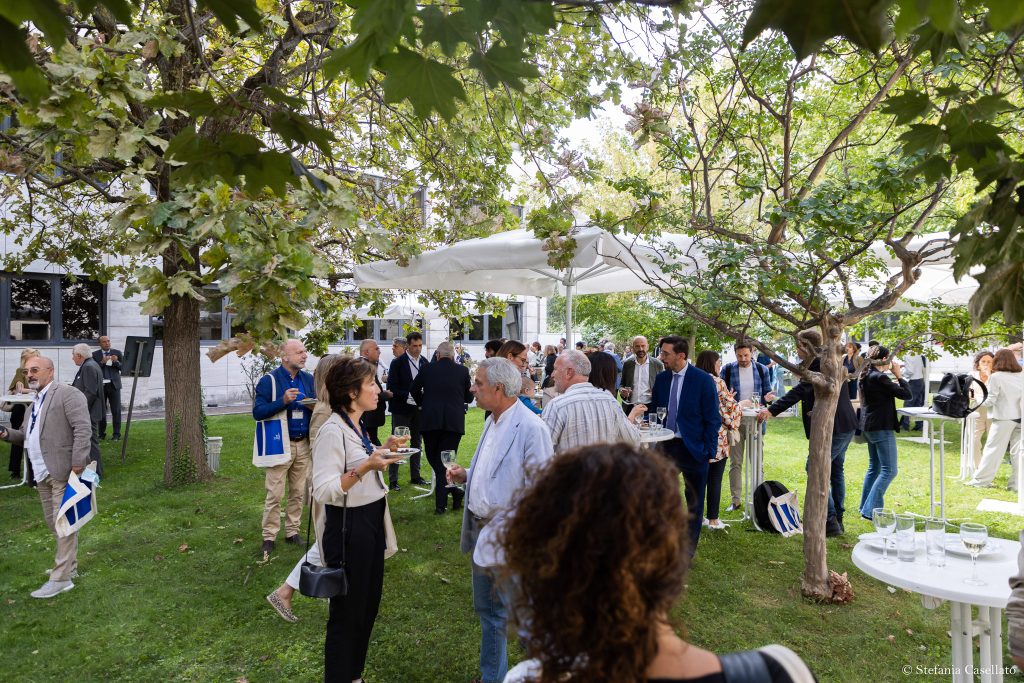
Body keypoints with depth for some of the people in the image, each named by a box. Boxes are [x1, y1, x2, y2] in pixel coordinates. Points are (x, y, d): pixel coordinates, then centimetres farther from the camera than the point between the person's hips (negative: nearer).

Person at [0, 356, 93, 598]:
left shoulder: (68, 394, -11)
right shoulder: (35, 403, 19)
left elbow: (83, 429, -19)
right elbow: (27, 435, 26)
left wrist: (78, 463, -24)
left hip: (63, 471, -9)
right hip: (42, 472, 9)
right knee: (52, 522, 18)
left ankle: (61, 578, 1)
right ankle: (69, 566, 32)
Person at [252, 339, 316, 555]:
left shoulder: (308, 379, 8)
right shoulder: (269, 380, -7)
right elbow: (257, 412, -13)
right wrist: (283, 401, -24)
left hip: (304, 444, 5)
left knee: (298, 492, 12)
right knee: (274, 494, 0)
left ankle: (292, 532, 24)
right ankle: (269, 537, 12)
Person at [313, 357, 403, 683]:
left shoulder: (357, 426, 7)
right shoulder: (332, 431, -22)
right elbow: (324, 490, -26)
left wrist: (382, 450, 5)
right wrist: (365, 468, -35)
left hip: (371, 521, 9)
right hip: (348, 527, -9)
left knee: (369, 603, 21)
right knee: (347, 610, 9)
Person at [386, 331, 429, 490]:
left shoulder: (424, 363, 4)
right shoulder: (397, 363, -9)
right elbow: (391, 387, -13)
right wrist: (408, 397, -22)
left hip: (418, 409, 5)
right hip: (401, 409, -5)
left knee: (417, 443, 13)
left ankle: (415, 476, 25)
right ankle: (393, 479, 8)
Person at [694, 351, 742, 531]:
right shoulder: (718, 382, -11)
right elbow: (731, 408, -8)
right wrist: (740, 404, 13)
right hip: (716, 438, -5)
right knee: (715, 480, 4)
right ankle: (713, 519, 11)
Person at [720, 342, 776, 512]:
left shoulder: (762, 370, 2)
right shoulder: (727, 370, -2)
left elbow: (767, 393, 8)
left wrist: (768, 397, -15)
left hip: (755, 421, 1)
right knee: (735, 462, 5)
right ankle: (736, 500, 13)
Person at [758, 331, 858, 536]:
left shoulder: (817, 364, -19)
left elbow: (799, 391, -27)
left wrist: (772, 410, -30)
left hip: (832, 427, -11)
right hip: (846, 426, 11)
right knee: (836, 470, 17)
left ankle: (830, 522, -2)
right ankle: (837, 520, 26)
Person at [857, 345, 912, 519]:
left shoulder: (866, 376, 8)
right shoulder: (879, 378, -20)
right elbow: (906, 394, -17)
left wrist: (892, 374, 13)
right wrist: (898, 375, -6)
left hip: (869, 426, 10)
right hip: (882, 427, -10)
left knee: (874, 468, 19)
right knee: (889, 470, -5)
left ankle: (865, 507, 25)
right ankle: (871, 510, -8)